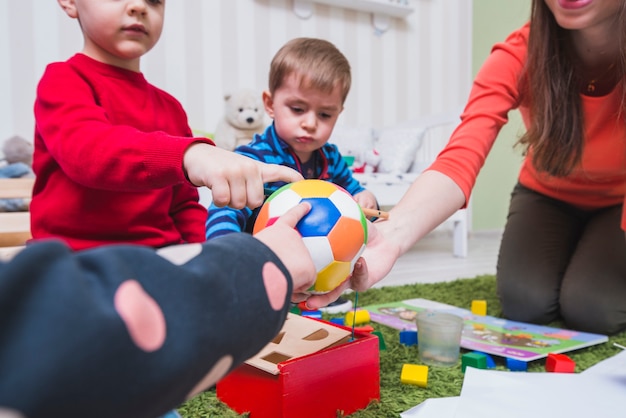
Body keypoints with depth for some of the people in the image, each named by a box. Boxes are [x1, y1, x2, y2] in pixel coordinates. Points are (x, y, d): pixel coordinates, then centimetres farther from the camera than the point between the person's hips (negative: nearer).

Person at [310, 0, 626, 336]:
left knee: (590, 309, -19)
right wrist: (392, 233, -62)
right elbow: (459, 162, -44)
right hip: (548, 195, 1)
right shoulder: (517, 56, -29)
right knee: (526, 304, -15)